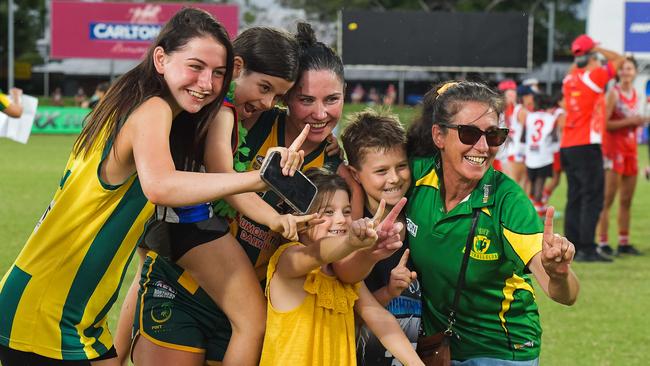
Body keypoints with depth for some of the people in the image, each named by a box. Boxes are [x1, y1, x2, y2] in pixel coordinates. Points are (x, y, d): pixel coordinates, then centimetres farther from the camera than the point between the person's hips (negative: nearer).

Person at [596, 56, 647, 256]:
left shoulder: (634, 94, 13)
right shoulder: (614, 93, -9)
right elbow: (604, 123, -18)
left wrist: (640, 121, 6)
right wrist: (629, 121, -20)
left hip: (630, 148, 7)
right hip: (613, 147, -7)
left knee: (627, 200, 10)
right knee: (608, 198, -8)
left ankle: (624, 242, 17)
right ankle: (602, 242, -8)